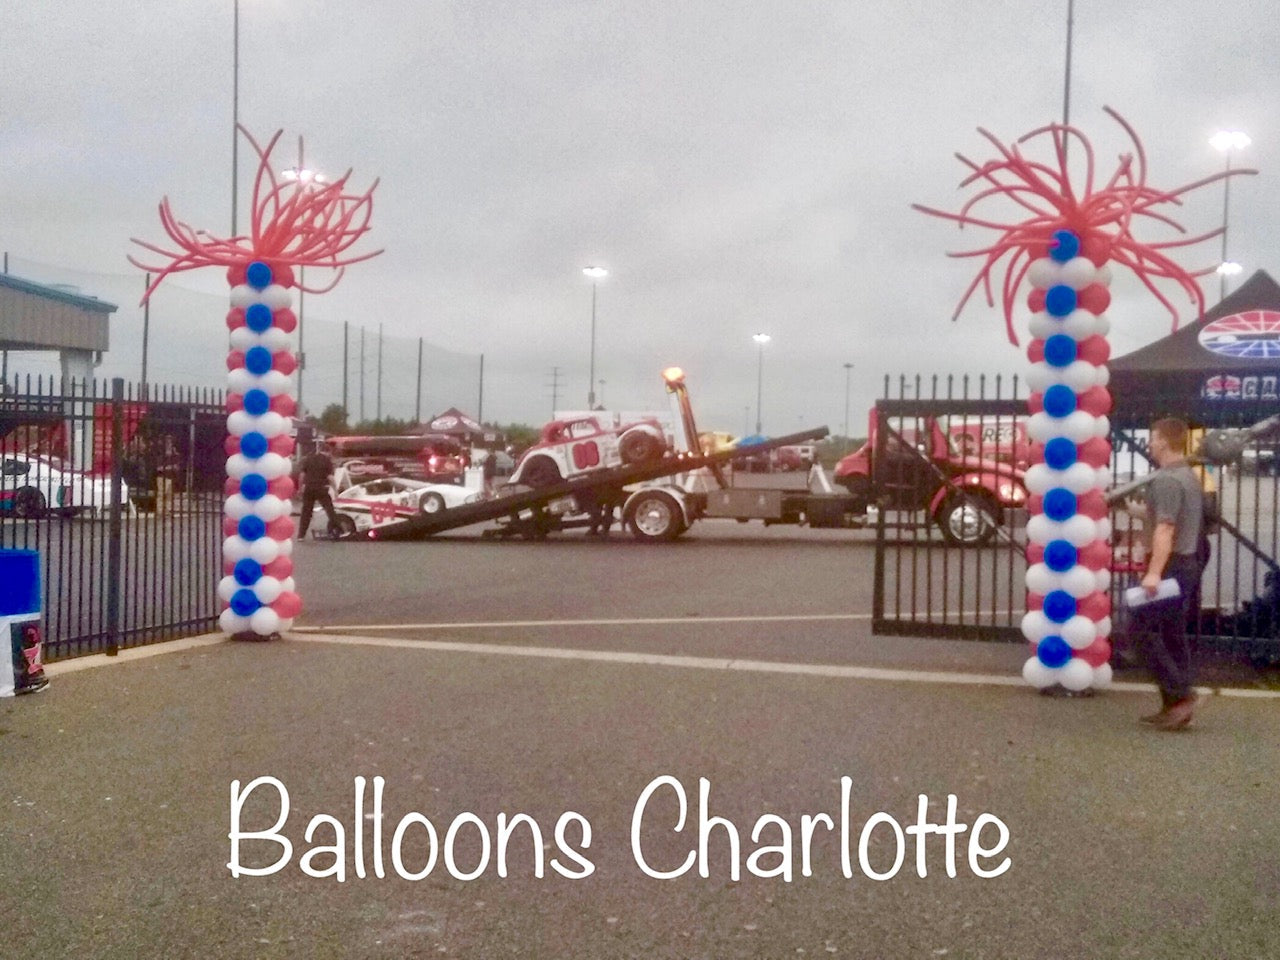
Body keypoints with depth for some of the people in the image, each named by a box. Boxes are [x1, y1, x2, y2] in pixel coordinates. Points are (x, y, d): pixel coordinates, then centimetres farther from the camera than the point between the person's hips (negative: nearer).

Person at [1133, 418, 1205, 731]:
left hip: (1170, 564, -10)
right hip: (1189, 562, 10)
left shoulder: (1166, 480, -16)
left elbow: (1165, 529, -25)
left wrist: (1154, 572, -30)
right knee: (1174, 634, 11)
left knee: (1145, 629, -8)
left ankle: (1179, 694, -13)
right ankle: (1176, 705, 12)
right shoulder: (1190, 477, 16)